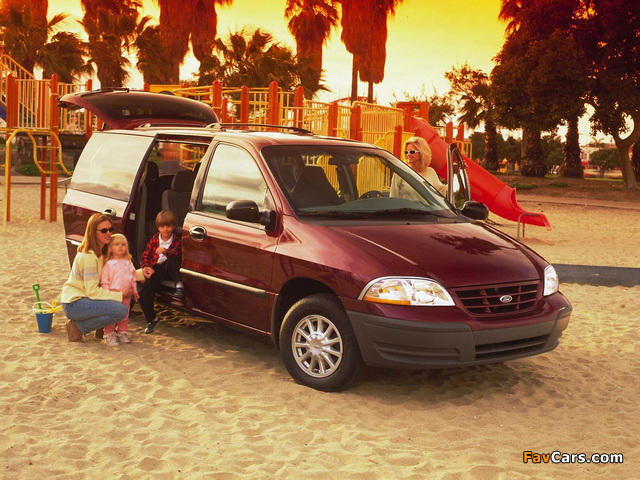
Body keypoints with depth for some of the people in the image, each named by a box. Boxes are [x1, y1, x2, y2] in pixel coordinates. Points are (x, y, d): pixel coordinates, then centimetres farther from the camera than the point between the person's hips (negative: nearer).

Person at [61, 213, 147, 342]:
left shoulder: (102, 252, 9)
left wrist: (141, 273, 4)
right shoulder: (89, 256, -21)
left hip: (83, 298, 9)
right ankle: (78, 327, -10)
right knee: (121, 310, -24)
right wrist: (121, 295, -22)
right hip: (73, 304, -9)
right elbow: (92, 292, -23)